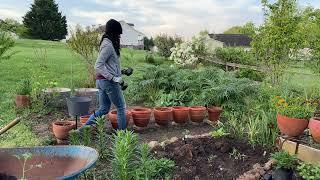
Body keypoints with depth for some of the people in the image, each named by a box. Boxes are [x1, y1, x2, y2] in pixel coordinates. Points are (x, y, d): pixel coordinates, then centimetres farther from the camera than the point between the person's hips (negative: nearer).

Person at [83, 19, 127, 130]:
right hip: (109, 82, -9)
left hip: (101, 81, 9)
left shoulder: (107, 43, 13)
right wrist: (113, 78, -22)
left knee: (104, 109, 15)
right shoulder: (108, 45, -16)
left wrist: (121, 71, 17)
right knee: (121, 107, 7)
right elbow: (98, 66, -23)